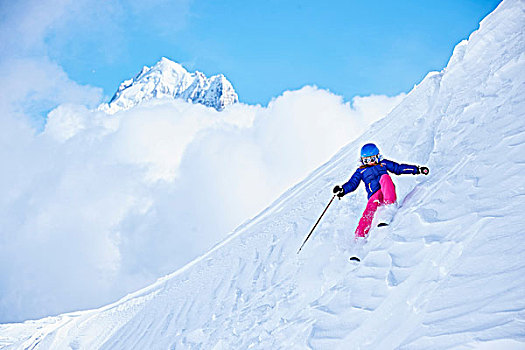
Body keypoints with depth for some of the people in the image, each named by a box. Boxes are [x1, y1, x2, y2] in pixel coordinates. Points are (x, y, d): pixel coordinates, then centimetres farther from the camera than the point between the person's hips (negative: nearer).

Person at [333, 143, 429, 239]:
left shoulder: (383, 164, 22)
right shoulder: (361, 171, 22)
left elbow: (399, 168, 24)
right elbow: (352, 183, 16)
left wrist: (417, 169, 19)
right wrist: (342, 190, -4)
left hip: (387, 191, 0)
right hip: (374, 195, 0)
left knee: (384, 177, -30)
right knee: (370, 210, -29)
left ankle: (389, 203, -45)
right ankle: (360, 234, -34)